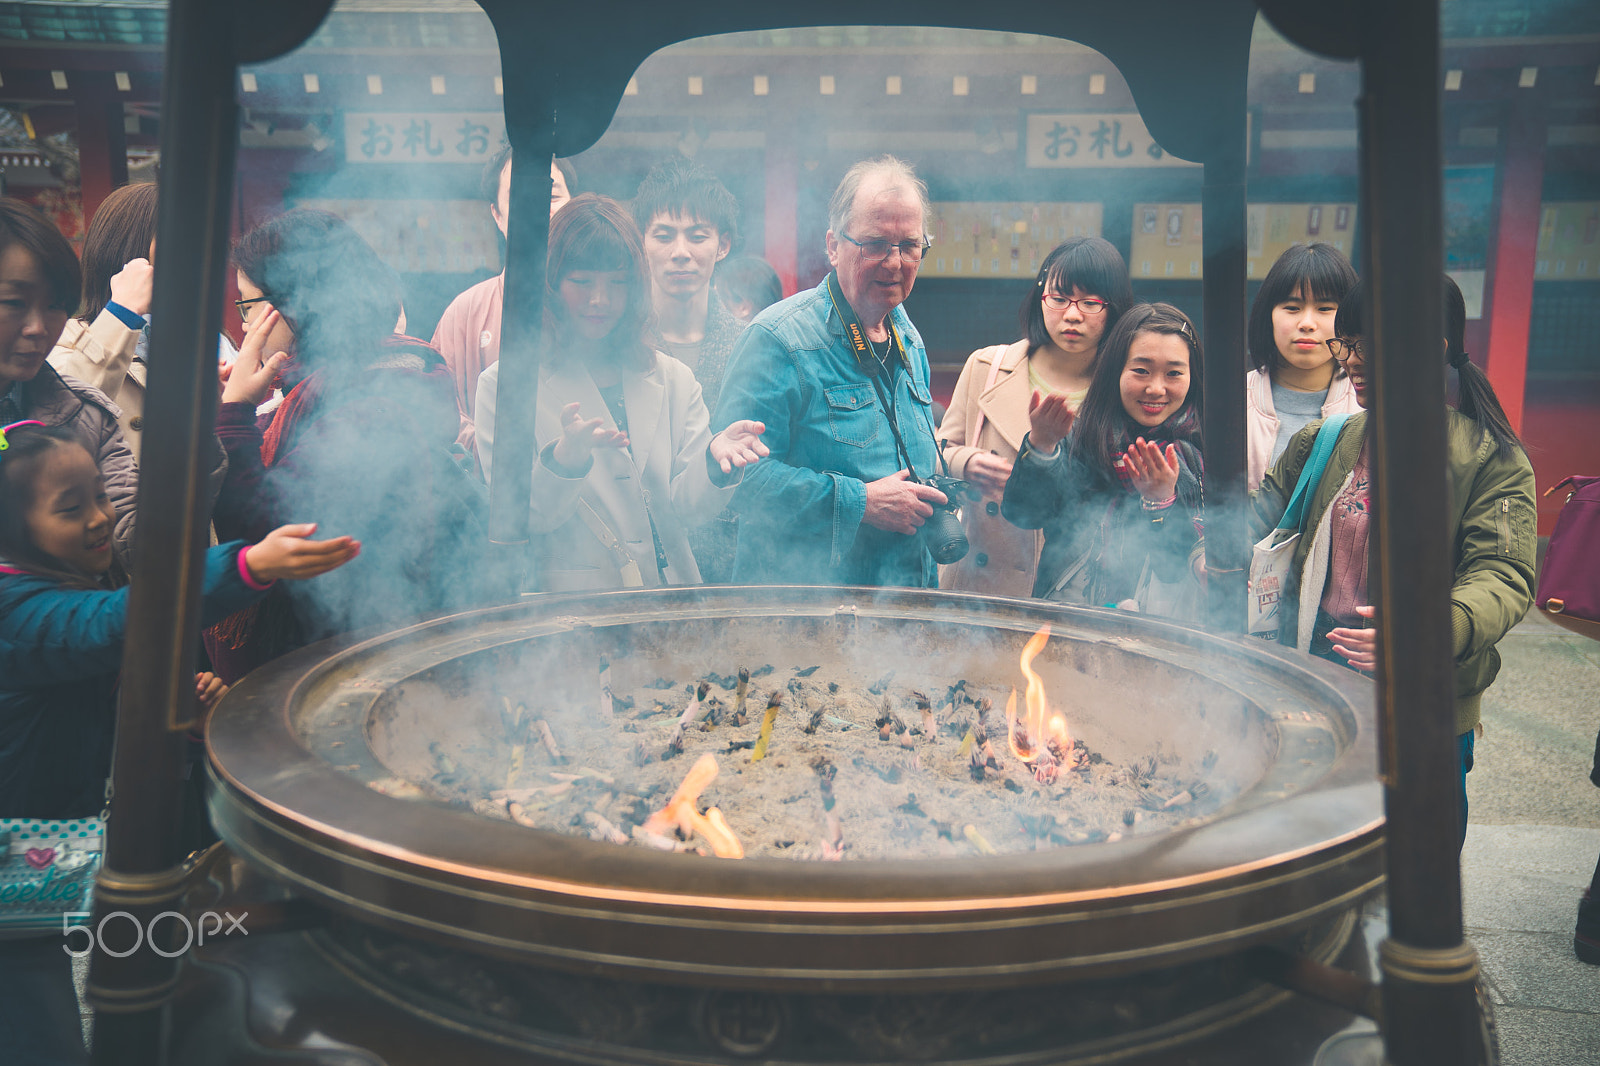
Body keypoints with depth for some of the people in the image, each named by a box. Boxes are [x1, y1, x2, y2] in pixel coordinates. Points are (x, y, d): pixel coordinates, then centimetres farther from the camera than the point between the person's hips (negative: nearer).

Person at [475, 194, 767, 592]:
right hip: (569, 604, -2)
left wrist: (715, 459, -15)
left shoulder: (674, 379, 13)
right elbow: (519, 517, -5)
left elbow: (687, 506, 6)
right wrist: (566, 457, -23)